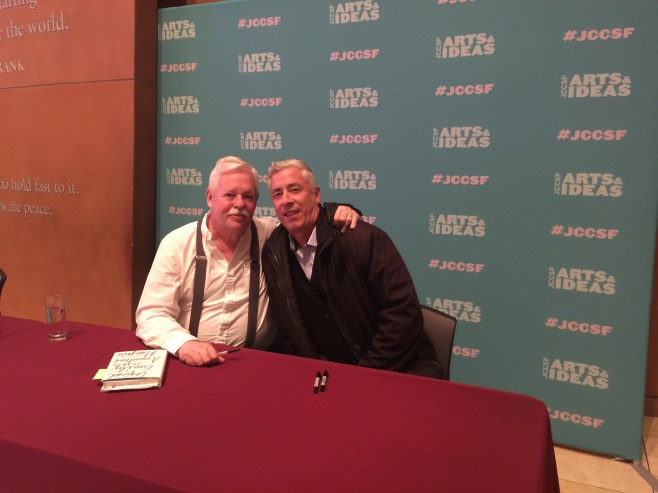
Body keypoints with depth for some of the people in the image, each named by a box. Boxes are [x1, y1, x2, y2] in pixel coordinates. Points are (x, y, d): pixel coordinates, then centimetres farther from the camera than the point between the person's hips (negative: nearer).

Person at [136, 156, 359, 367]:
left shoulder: (267, 233, 2)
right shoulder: (176, 244, -1)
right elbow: (151, 314, -5)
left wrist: (338, 213, -7)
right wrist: (184, 343, -25)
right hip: (189, 362, 0)